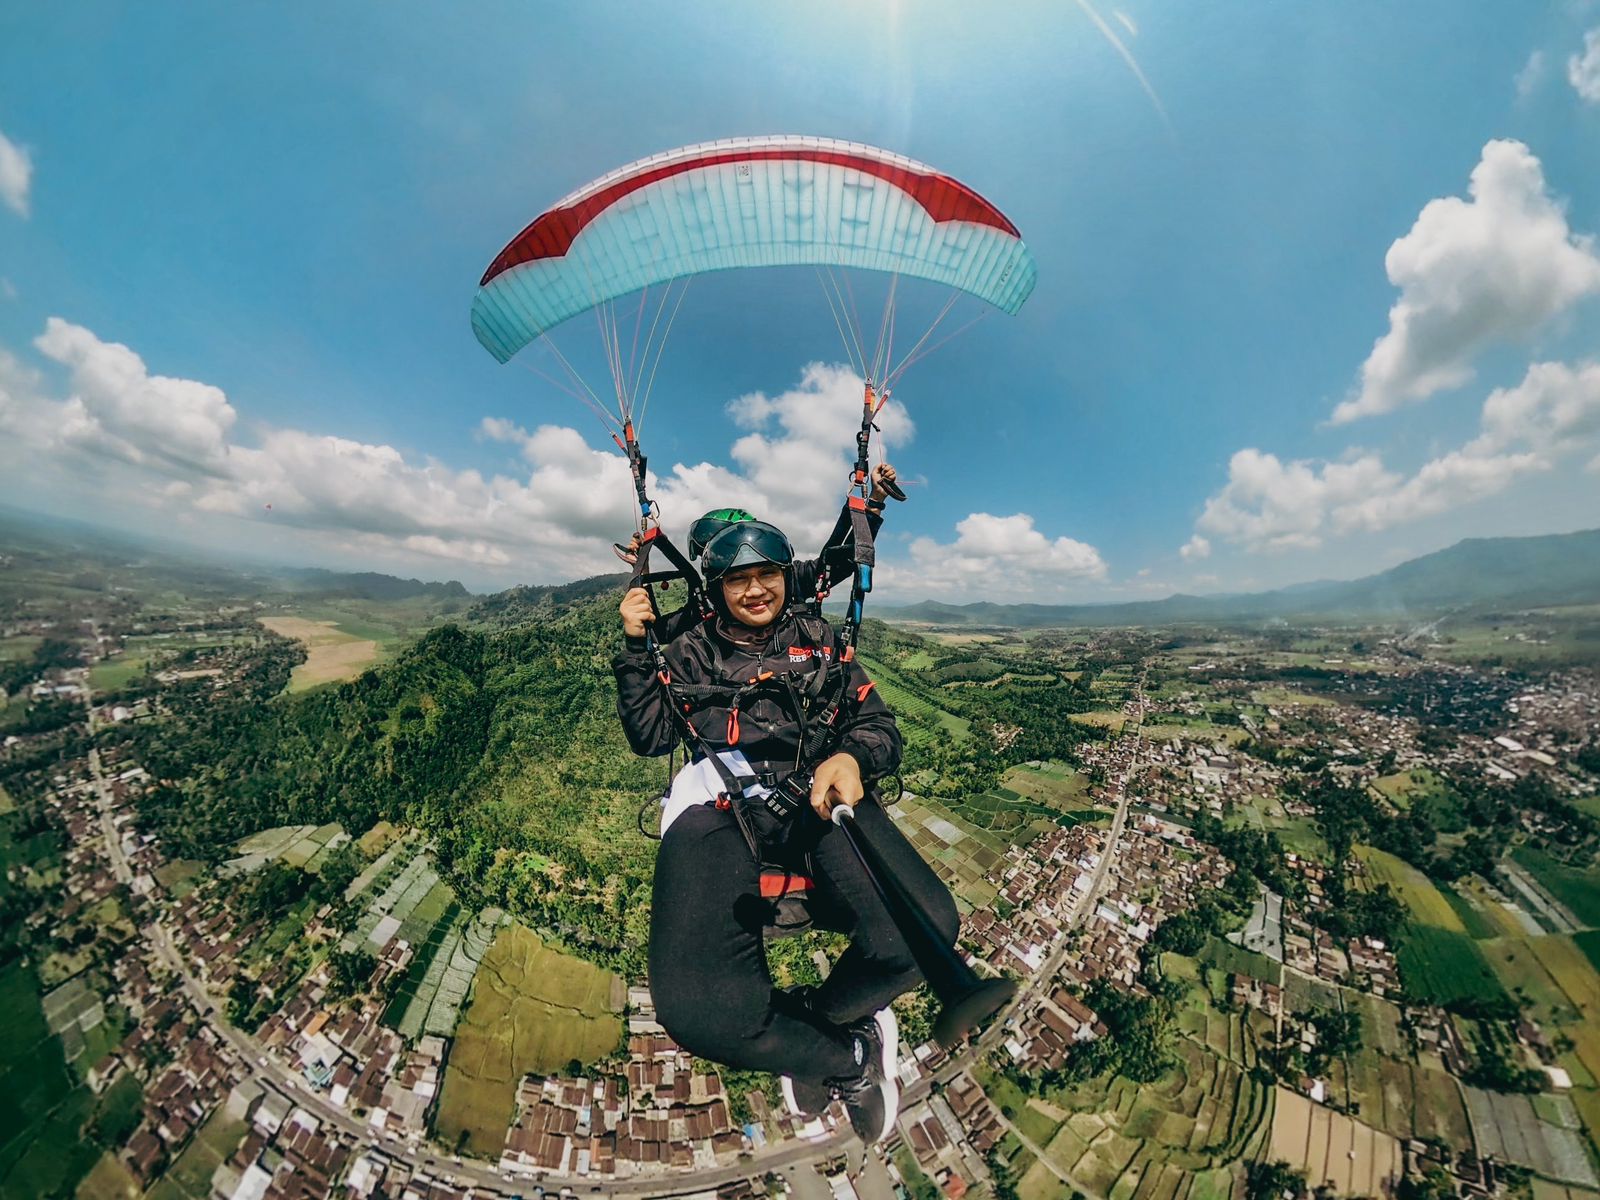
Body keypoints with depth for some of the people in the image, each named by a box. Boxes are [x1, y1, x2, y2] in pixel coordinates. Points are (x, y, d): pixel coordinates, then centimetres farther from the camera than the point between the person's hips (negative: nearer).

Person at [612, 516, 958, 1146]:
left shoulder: (819, 640, 19)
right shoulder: (693, 651, 21)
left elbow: (878, 726, 12)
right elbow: (650, 737, 14)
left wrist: (850, 757, -11)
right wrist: (636, 648, 5)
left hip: (813, 792, 1)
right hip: (717, 804, 0)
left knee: (925, 926, -27)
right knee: (695, 1009, -28)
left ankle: (807, 1019, 7)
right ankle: (852, 1057, 5)